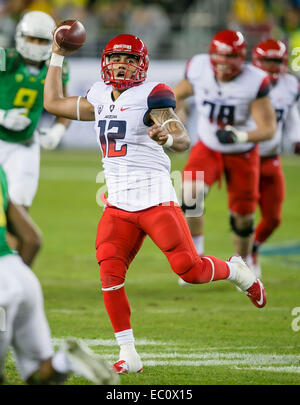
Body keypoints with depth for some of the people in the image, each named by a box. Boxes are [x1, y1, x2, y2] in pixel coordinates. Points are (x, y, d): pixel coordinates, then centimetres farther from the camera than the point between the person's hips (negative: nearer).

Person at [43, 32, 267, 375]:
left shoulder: (149, 96, -8)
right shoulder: (100, 97, 12)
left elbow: (183, 141, -19)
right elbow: (53, 103, 25)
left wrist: (168, 137, -43)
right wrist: (58, 56, 24)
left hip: (154, 200, -5)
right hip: (118, 206, 5)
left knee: (190, 269, -10)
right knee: (110, 276, -10)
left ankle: (236, 271, 24)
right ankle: (128, 356, -5)